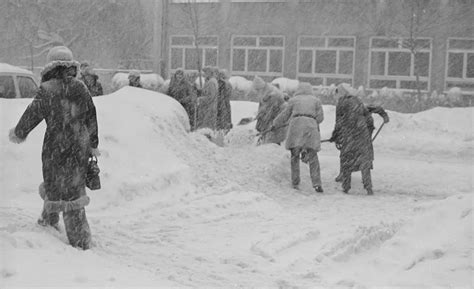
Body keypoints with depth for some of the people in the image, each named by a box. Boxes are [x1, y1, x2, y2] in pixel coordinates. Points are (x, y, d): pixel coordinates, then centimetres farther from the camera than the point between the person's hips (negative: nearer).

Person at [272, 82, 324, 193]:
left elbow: (284, 115, 20)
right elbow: (320, 117, 11)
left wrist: (274, 124, 34)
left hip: (296, 127, 0)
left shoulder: (294, 100, 16)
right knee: (313, 158, 0)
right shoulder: (316, 100, 18)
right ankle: (316, 183, -11)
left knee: (294, 156, 8)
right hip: (311, 127, 1)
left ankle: (295, 183, 6)